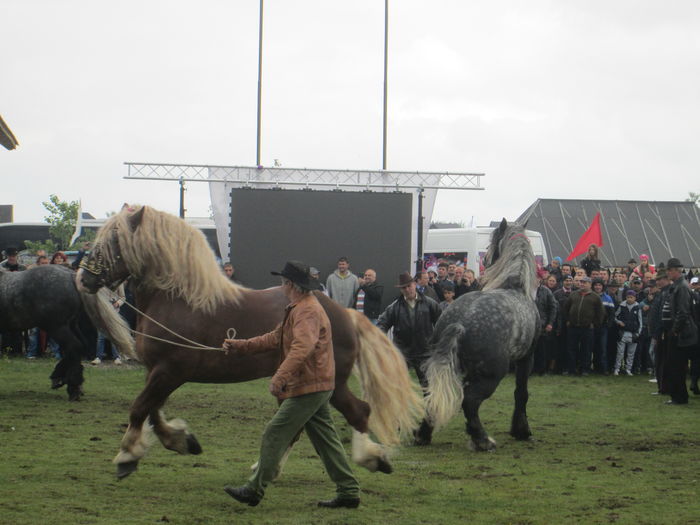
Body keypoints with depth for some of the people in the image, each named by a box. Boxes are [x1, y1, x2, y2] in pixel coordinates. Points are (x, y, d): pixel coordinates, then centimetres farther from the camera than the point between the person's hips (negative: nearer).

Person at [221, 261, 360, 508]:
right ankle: (349, 491, 12)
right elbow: (276, 338, 26)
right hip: (315, 386, 11)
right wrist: (239, 346, 23)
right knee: (325, 439, 11)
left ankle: (254, 490, -2)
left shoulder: (307, 311, -17)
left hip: (309, 388, -11)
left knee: (275, 434, -6)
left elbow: (303, 347, -33)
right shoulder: (297, 309, 19)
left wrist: (281, 376, -42)